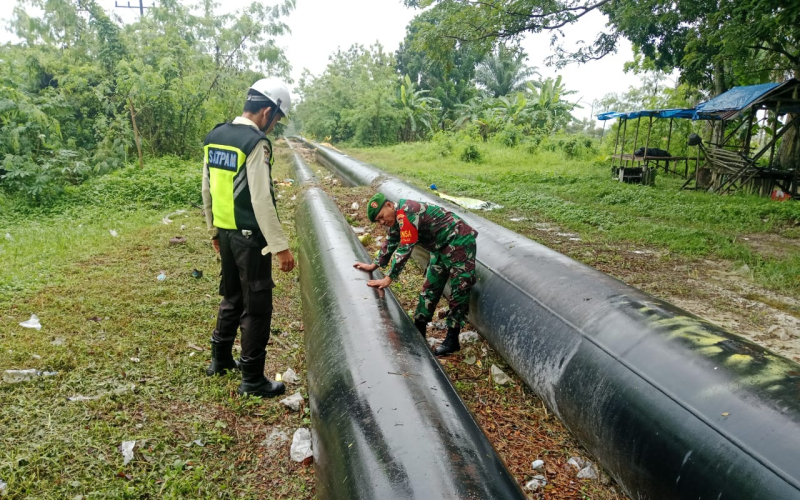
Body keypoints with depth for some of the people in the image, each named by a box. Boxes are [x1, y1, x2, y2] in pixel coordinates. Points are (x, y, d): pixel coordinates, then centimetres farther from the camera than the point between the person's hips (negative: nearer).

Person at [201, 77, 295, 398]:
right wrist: (280, 246, -18)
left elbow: (207, 189, 13)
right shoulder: (256, 143, -18)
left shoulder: (214, 137, 8)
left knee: (232, 297, 24)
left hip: (225, 232, 8)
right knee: (257, 307, 3)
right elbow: (262, 200, -22)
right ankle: (253, 380, 12)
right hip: (250, 236, -8)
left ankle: (220, 358, 38)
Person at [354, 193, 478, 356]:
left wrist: (389, 278, -25)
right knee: (430, 288, 10)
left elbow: (404, 248, -28)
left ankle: (452, 339, -3)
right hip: (442, 248, 10)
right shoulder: (398, 217, 5)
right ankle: (418, 332, 17)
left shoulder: (406, 212, -25)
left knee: (459, 290, -7)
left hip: (460, 241, -10)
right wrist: (374, 265, 19)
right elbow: (391, 242, 19)